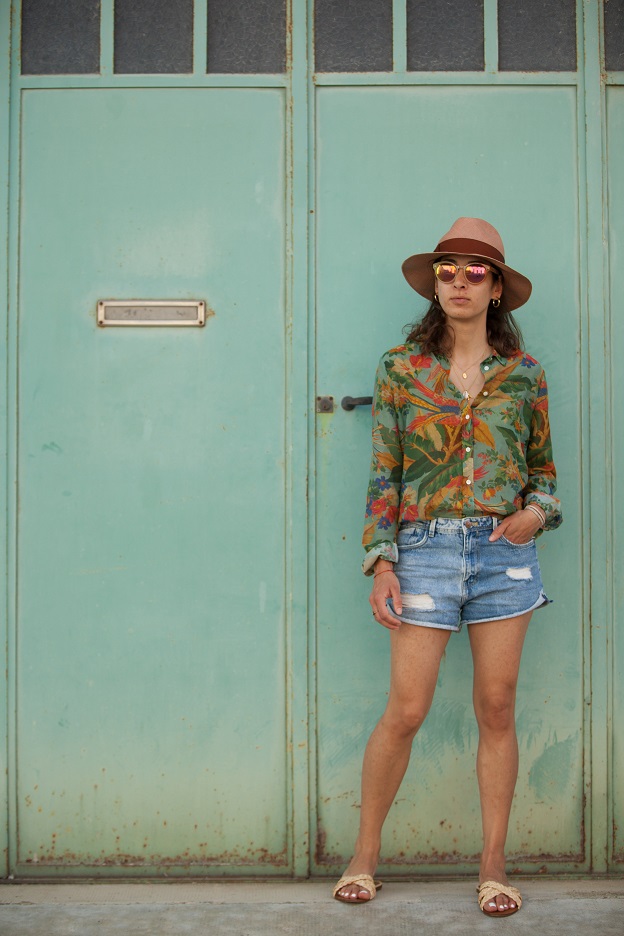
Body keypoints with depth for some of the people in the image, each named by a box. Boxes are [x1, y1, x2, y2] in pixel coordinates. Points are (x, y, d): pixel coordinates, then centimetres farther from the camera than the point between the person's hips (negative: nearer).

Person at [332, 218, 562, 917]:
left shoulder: (523, 375, 7)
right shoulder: (400, 368, 4)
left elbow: (543, 469, 16)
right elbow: (383, 474, 3)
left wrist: (537, 512, -5)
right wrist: (380, 563, -3)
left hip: (505, 552, 2)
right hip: (426, 549, -1)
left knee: (497, 708, 5)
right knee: (406, 710, -2)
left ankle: (493, 866, 18)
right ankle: (365, 854, 17)